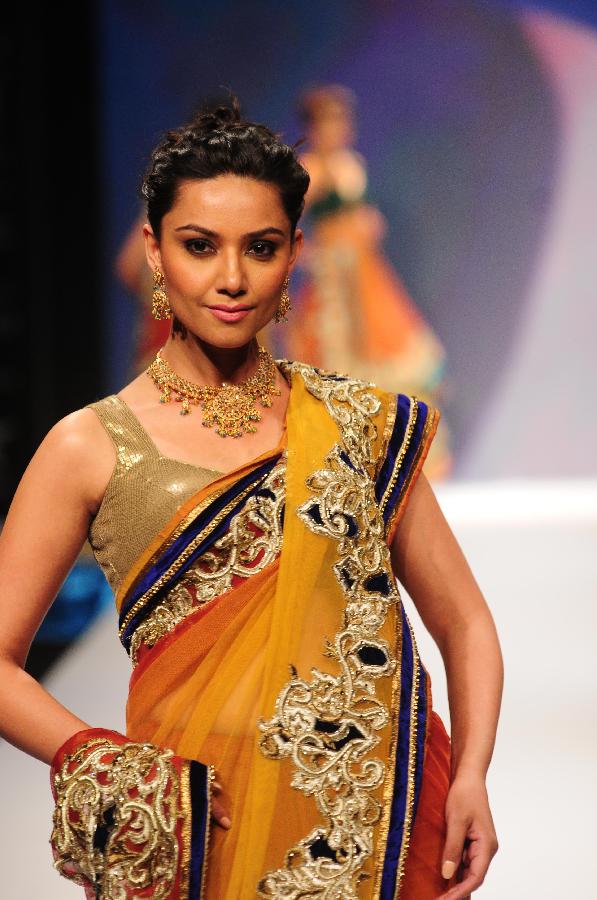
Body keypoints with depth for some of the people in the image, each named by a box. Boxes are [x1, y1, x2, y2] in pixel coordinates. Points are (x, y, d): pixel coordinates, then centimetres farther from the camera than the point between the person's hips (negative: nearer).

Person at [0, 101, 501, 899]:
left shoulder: (359, 426, 6)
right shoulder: (92, 448, -1)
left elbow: (463, 622, 7)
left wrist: (471, 777, -9)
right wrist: (118, 772, -16)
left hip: (383, 823, 2)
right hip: (202, 830, -2)